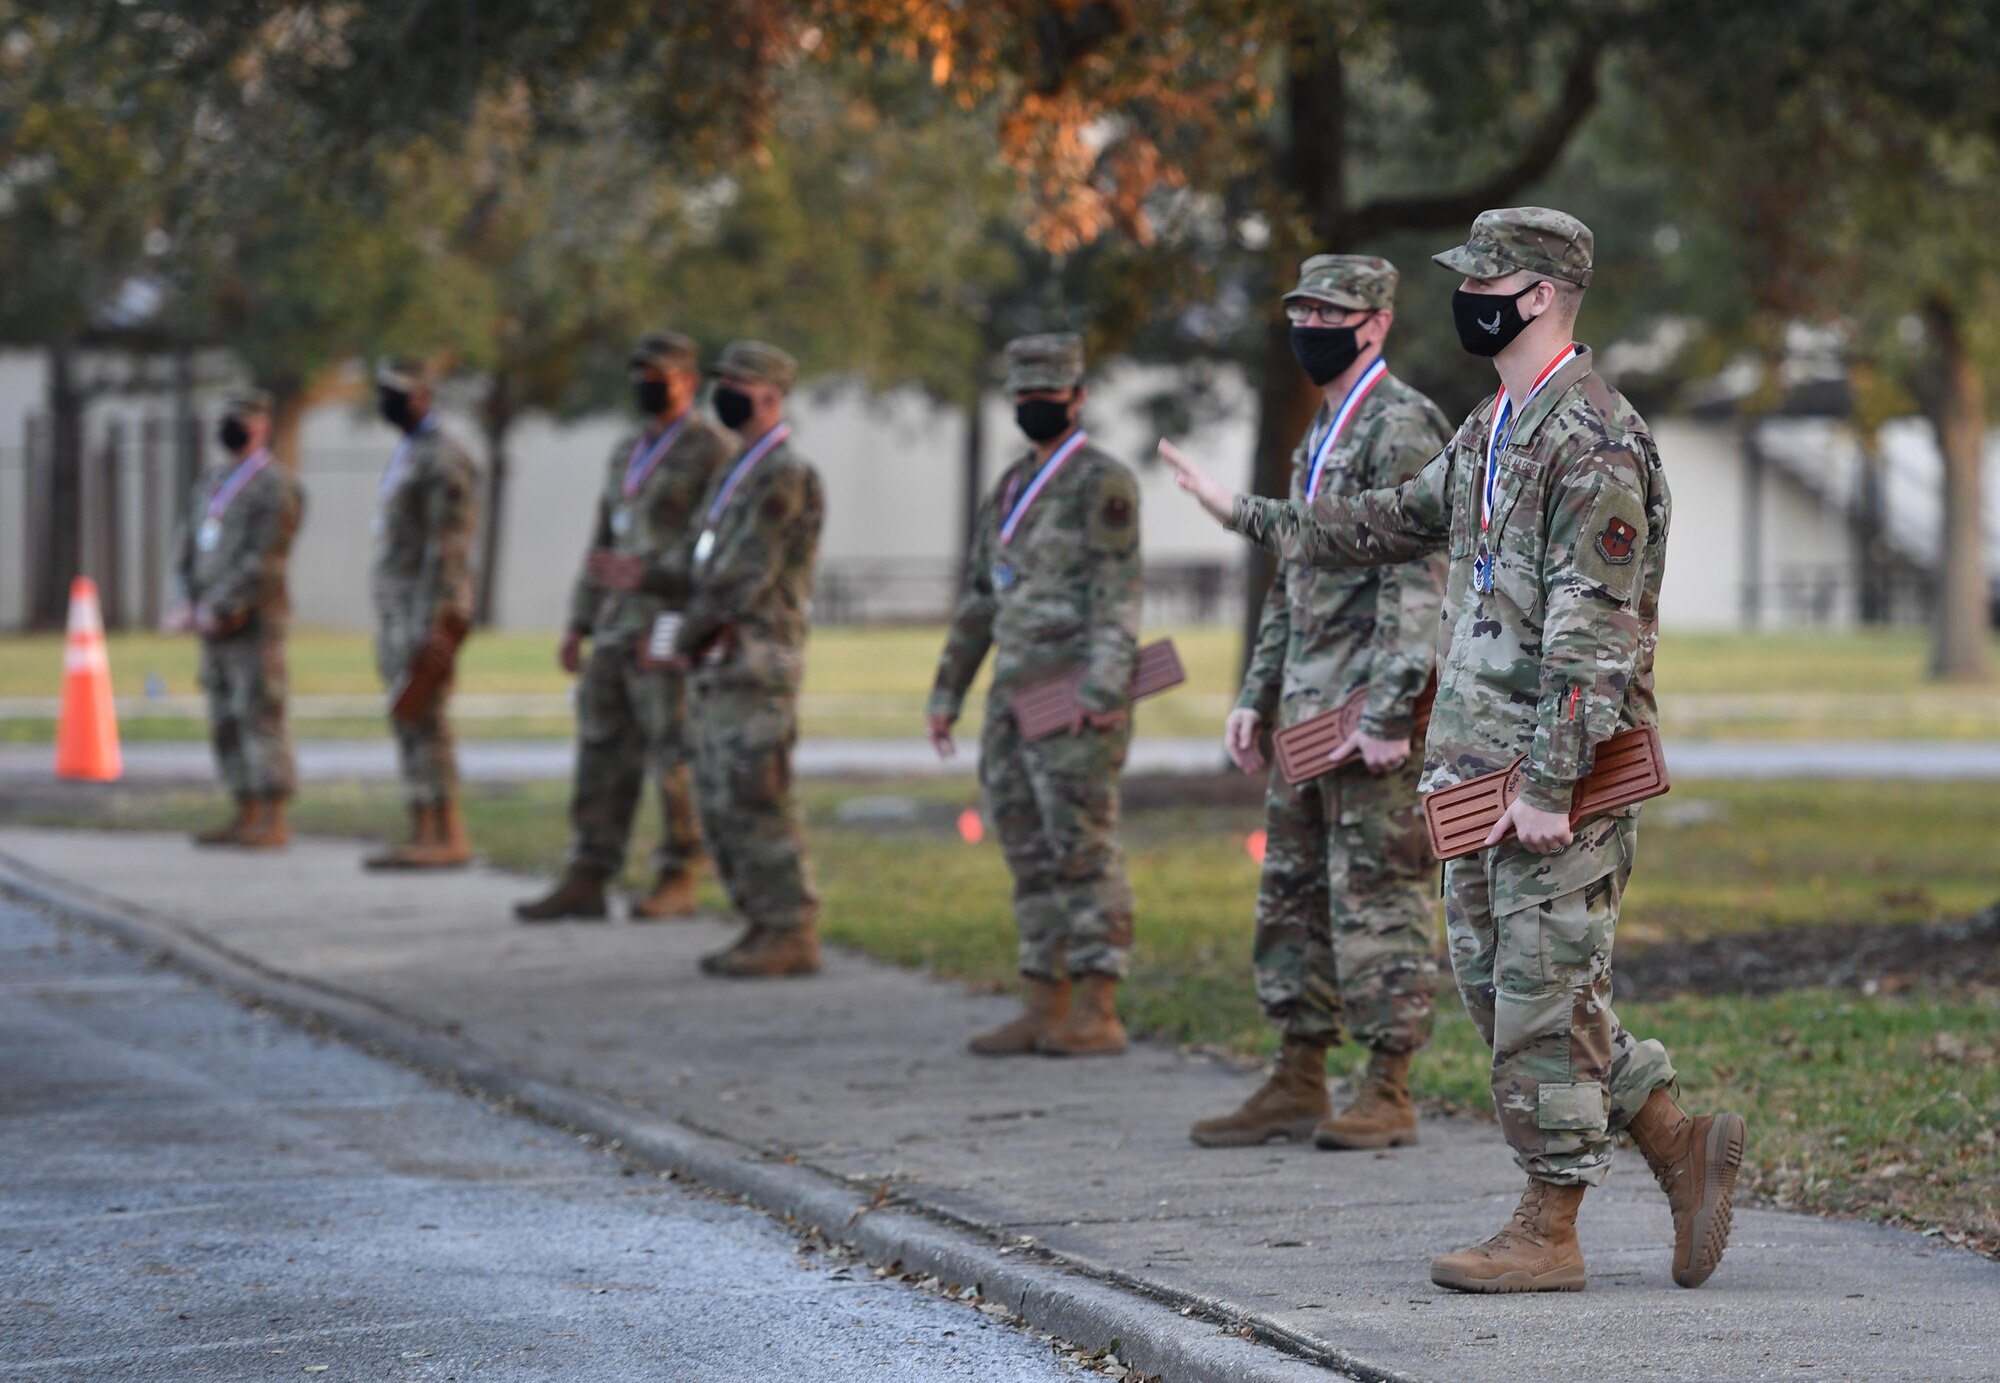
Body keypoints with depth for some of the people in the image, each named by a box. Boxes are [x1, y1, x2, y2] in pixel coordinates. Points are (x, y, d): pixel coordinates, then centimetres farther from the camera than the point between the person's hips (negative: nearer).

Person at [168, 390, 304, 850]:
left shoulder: (275, 487, -8)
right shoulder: (209, 487, 18)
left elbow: (263, 562, -15)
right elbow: (186, 550, 13)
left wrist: (218, 609, -17)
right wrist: (186, 604, -3)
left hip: (253, 622, -8)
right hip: (213, 623, 8)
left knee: (261, 716, -9)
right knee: (226, 721, 8)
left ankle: (275, 821, -9)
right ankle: (246, 817, 13)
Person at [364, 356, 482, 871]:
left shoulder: (444, 460, -11)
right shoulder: (403, 457, 20)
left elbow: (450, 545, -18)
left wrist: (440, 621, -23)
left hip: (429, 609, -10)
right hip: (395, 609, 10)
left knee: (425, 718, -12)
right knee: (407, 722, 7)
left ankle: (449, 835, -12)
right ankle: (422, 833, 7)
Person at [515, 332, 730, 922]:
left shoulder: (711, 451, -6)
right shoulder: (627, 454, 19)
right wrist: (578, 625, 16)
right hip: (617, 629, 8)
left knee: (675, 759, -4)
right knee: (603, 755, 4)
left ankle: (676, 881, 4)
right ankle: (586, 882, 4)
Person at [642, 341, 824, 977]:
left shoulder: (785, 475, -13)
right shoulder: (733, 476, 19)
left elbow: (743, 574, -17)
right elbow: (700, 565, 18)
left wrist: (685, 640, -9)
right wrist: (646, 577, -2)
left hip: (755, 667, -10)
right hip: (718, 667, 10)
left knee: (755, 801, -9)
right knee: (720, 807, 10)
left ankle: (791, 935, -6)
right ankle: (766, 926, 15)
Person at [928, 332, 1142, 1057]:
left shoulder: (1102, 482, -7)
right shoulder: (1012, 487, 19)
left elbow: (1119, 592, -17)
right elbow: (981, 597, 23)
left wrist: (1102, 689, -27)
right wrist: (947, 693, 19)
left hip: (1074, 704, -9)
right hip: (1016, 697, 9)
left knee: (1083, 849, -9)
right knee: (1030, 854, 8)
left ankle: (1097, 1014, -9)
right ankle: (1046, 1009, 12)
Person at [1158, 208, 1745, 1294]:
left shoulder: (1595, 441, -16)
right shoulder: (1492, 429, 15)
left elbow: (1590, 633, -20)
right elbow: (1398, 521, 30)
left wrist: (1549, 788, -23)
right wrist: (1248, 515, 33)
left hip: (1563, 768, -10)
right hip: (1479, 760, 10)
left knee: (1542, 993, -4)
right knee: (1495, 979, 11)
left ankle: (1549, 1231, 5)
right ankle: (1681, 1145, 17)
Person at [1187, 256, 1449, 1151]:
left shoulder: (1403, 429, -11)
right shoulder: (1319, 438, 19)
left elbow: (1416, 580, -18)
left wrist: (1389, 711, -23)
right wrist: (1255, 697, 18)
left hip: (1370, 712, -10)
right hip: (1307, 711, 10)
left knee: (1378, 896, -6)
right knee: (1292, 894, 10)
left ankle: (1388, 1093, -1)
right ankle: (1298, 1085, 16)